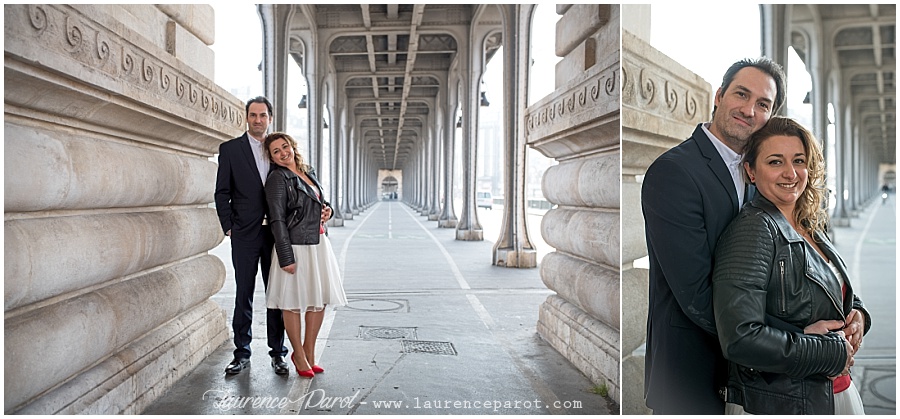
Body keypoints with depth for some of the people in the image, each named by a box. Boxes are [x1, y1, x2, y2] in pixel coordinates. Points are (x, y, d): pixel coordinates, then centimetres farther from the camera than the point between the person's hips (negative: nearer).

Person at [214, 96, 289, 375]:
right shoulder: (230, 149, 4)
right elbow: (222, 192, 3)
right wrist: (229, 226, -4)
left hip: (276, 233, 2)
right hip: (245, 235, -2)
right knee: (243, 294, 6)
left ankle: (277, 352, 17)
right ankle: (242, 354, 17)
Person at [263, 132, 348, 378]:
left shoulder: (308, 173, 14)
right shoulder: (277, 178, -9)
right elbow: (277, 220, -14)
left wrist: (327, 210, 3)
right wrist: (286, 257, -18)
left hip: (318, 245, 8)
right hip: (296, 247, -7)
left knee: (320, 300, 11)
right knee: (293, 303, 5)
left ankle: (310, 352, 26)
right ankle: (299, 355, 22)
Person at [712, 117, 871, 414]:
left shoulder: (811, 228, 4)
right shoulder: (754, 229, -21)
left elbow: (842, 293, 19)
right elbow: (740, 338, -31)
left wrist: (858, 314, -4)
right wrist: (832, 352, -19)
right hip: (776, 403, -8)